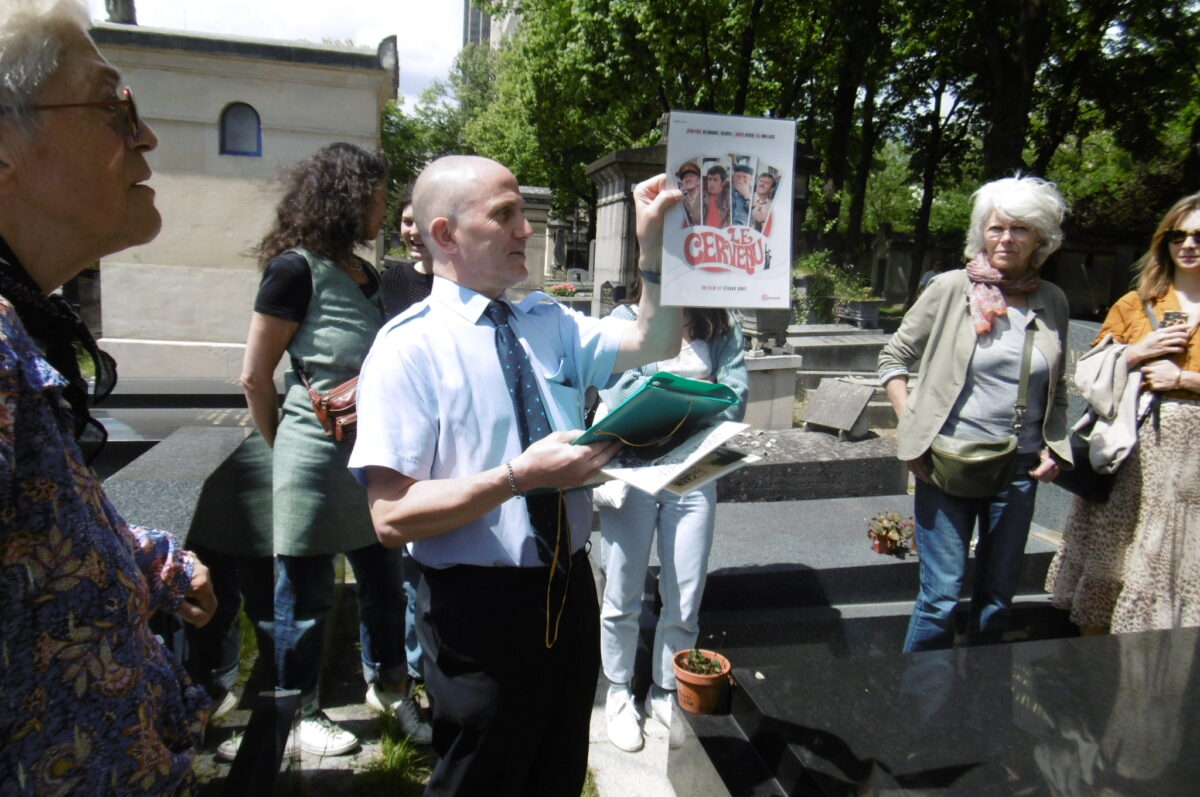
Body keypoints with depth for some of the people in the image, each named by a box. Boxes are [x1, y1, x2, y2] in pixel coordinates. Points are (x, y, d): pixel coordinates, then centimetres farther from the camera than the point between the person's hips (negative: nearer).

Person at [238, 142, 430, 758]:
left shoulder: (366, 276, 12)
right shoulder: (296, 269, -11)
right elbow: (255, 376, -8)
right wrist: (284, 445, 2)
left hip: (371, 455, 7)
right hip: (316, 459, -7)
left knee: (383, 580, 15)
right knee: (307, 593, 9)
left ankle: (386, 687, 35)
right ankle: (299, 712, 28)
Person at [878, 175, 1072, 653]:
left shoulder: (1053, 303, 6)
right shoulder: (952, 288, -5)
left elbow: (1057, 390, 18)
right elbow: (893, 357, -1)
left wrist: (1053, 446, 4)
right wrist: (910, 429, -10)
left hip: (1018, 469, 4)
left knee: (998, 595, 15)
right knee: (942, 592, 0)